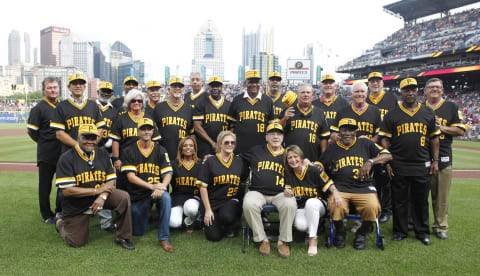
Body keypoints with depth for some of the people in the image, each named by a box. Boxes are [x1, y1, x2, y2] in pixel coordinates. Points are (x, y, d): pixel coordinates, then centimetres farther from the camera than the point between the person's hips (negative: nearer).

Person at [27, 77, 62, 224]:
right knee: (45, 185, 7)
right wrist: (44, 143, 5)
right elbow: (31, 131, -5)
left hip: (63, 152, 5)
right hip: (46, 154, -5)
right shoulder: (39, 108, -7)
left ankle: (60, 212, 30)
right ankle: (46, 215, 21)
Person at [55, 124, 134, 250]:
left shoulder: (103, 155, 1)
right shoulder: (66, 158, -15)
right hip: (76, 207, -3)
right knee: (77, 243, 1)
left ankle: (123, 238, -8)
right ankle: (61, 224, 35)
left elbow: (111, 181, 1)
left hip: (99, 196, 3)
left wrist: (102, 197, -20)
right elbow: (66, 190, -21)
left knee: (124, 197, -23)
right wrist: (97, 190, -21)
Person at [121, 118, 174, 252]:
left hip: (156, 191, 0)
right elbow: (130, 176, -10)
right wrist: (152, 186, -23)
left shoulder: (160, 150, 4)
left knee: (166, 197, -36)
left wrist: (161, 187, -25)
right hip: (138, 195, 0)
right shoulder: (130, 151, 0)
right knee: (138, 232, 5)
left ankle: (163, 239, -25)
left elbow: (168, 173, -3)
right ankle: (146, 212, 40)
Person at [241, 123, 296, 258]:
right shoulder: (256, 151, 16)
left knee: (290, 204, -33)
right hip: (257, 192, 0)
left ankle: (283, 241, -14)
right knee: (249, 204, -33)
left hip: (280, 193, 0)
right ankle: (262, 239, -13)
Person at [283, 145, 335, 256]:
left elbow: (330, 185, -9)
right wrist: (286, 193, -24)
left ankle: (313, 239, -24)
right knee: (300, 225, -31)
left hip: (317, 205, -2)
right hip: (300, 207, 2)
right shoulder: (288, 173, 2)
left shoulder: (313, 170, -9)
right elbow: (288, 192, 1)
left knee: (311, 202, -39)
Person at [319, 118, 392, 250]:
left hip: (364, 187, 0)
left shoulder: (365, 144, 13)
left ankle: (361, 233, 4)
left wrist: (370, 161, -11)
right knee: (336, 207, -32)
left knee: (373, 207, -30)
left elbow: (388, 155, 6)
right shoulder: (331, 148, 16)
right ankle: (340, 232, 5)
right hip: (340, 188, 0)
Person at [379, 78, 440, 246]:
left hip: (422, 166, 2)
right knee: (399, 200, 7)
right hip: (399, 166, -1)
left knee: (421, 201, 11)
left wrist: (435, 160, 8)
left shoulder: (428, 113, 9)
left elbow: (434, 138, 13)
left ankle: (422, 232, 26)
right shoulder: (392, 115, 2)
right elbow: (385, 140, 2)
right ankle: (400, 231, 22)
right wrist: (387, 162, -4)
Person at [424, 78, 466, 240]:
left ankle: (440, 227, 14)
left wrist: (442, 127, -9)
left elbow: (460, 130, 5)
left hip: (443, 157, 0)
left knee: (441, 195, 3)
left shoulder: (451, 107, 10)